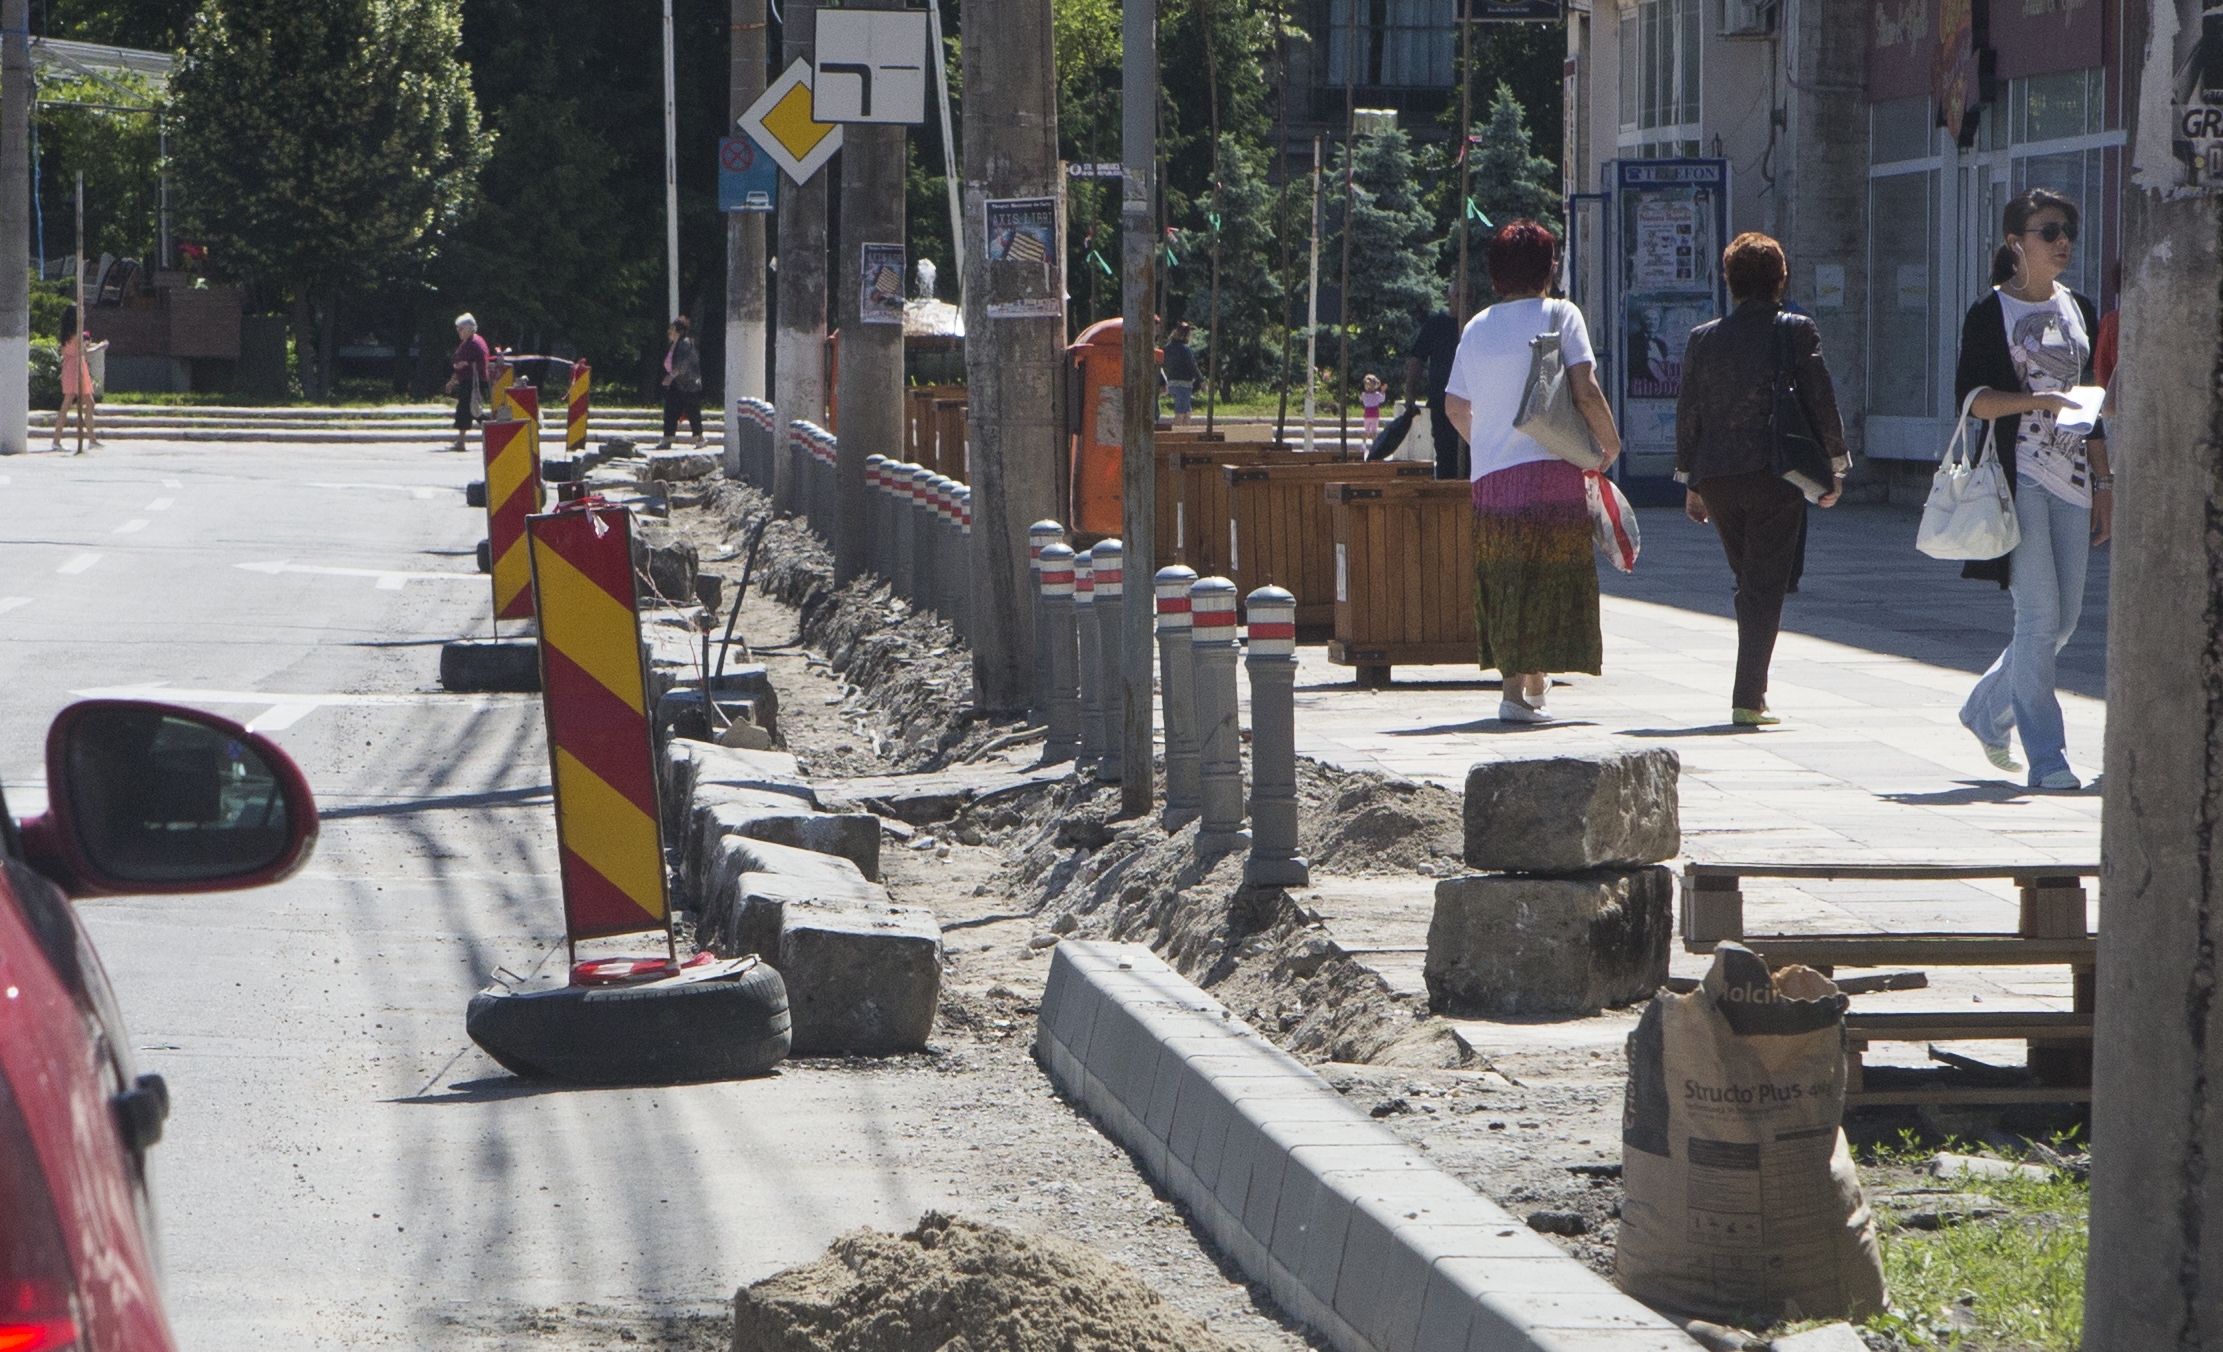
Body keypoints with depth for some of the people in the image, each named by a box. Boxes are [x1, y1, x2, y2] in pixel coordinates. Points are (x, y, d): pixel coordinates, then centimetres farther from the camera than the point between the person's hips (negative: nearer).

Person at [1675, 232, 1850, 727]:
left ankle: (1753, 688, 21)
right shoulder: (1796, 331, -4)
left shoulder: (1704, 338, 5)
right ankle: (1748, 699, -8)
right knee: (1766, 589, -1)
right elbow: (1822, 403, -4)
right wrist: (1835, 467, 7)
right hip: (1774, 476, -3)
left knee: (1750, 584, 18)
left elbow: (1687, 414, 8)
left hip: (1715, 479, 3)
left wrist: (1691, 482, 15)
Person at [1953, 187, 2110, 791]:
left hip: (2073, 477, 6)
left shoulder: (2079, 309, 15)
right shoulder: (1992, 312, -3)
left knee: (2066, 616, 7)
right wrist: (2041, 400, -21)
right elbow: (1972, 396, -9)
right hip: (2019, 473, -6)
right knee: (2040, 615, -10)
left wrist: (2103, 481, 14)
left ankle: (1987, 710, 29)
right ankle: (2046, 756, -5)